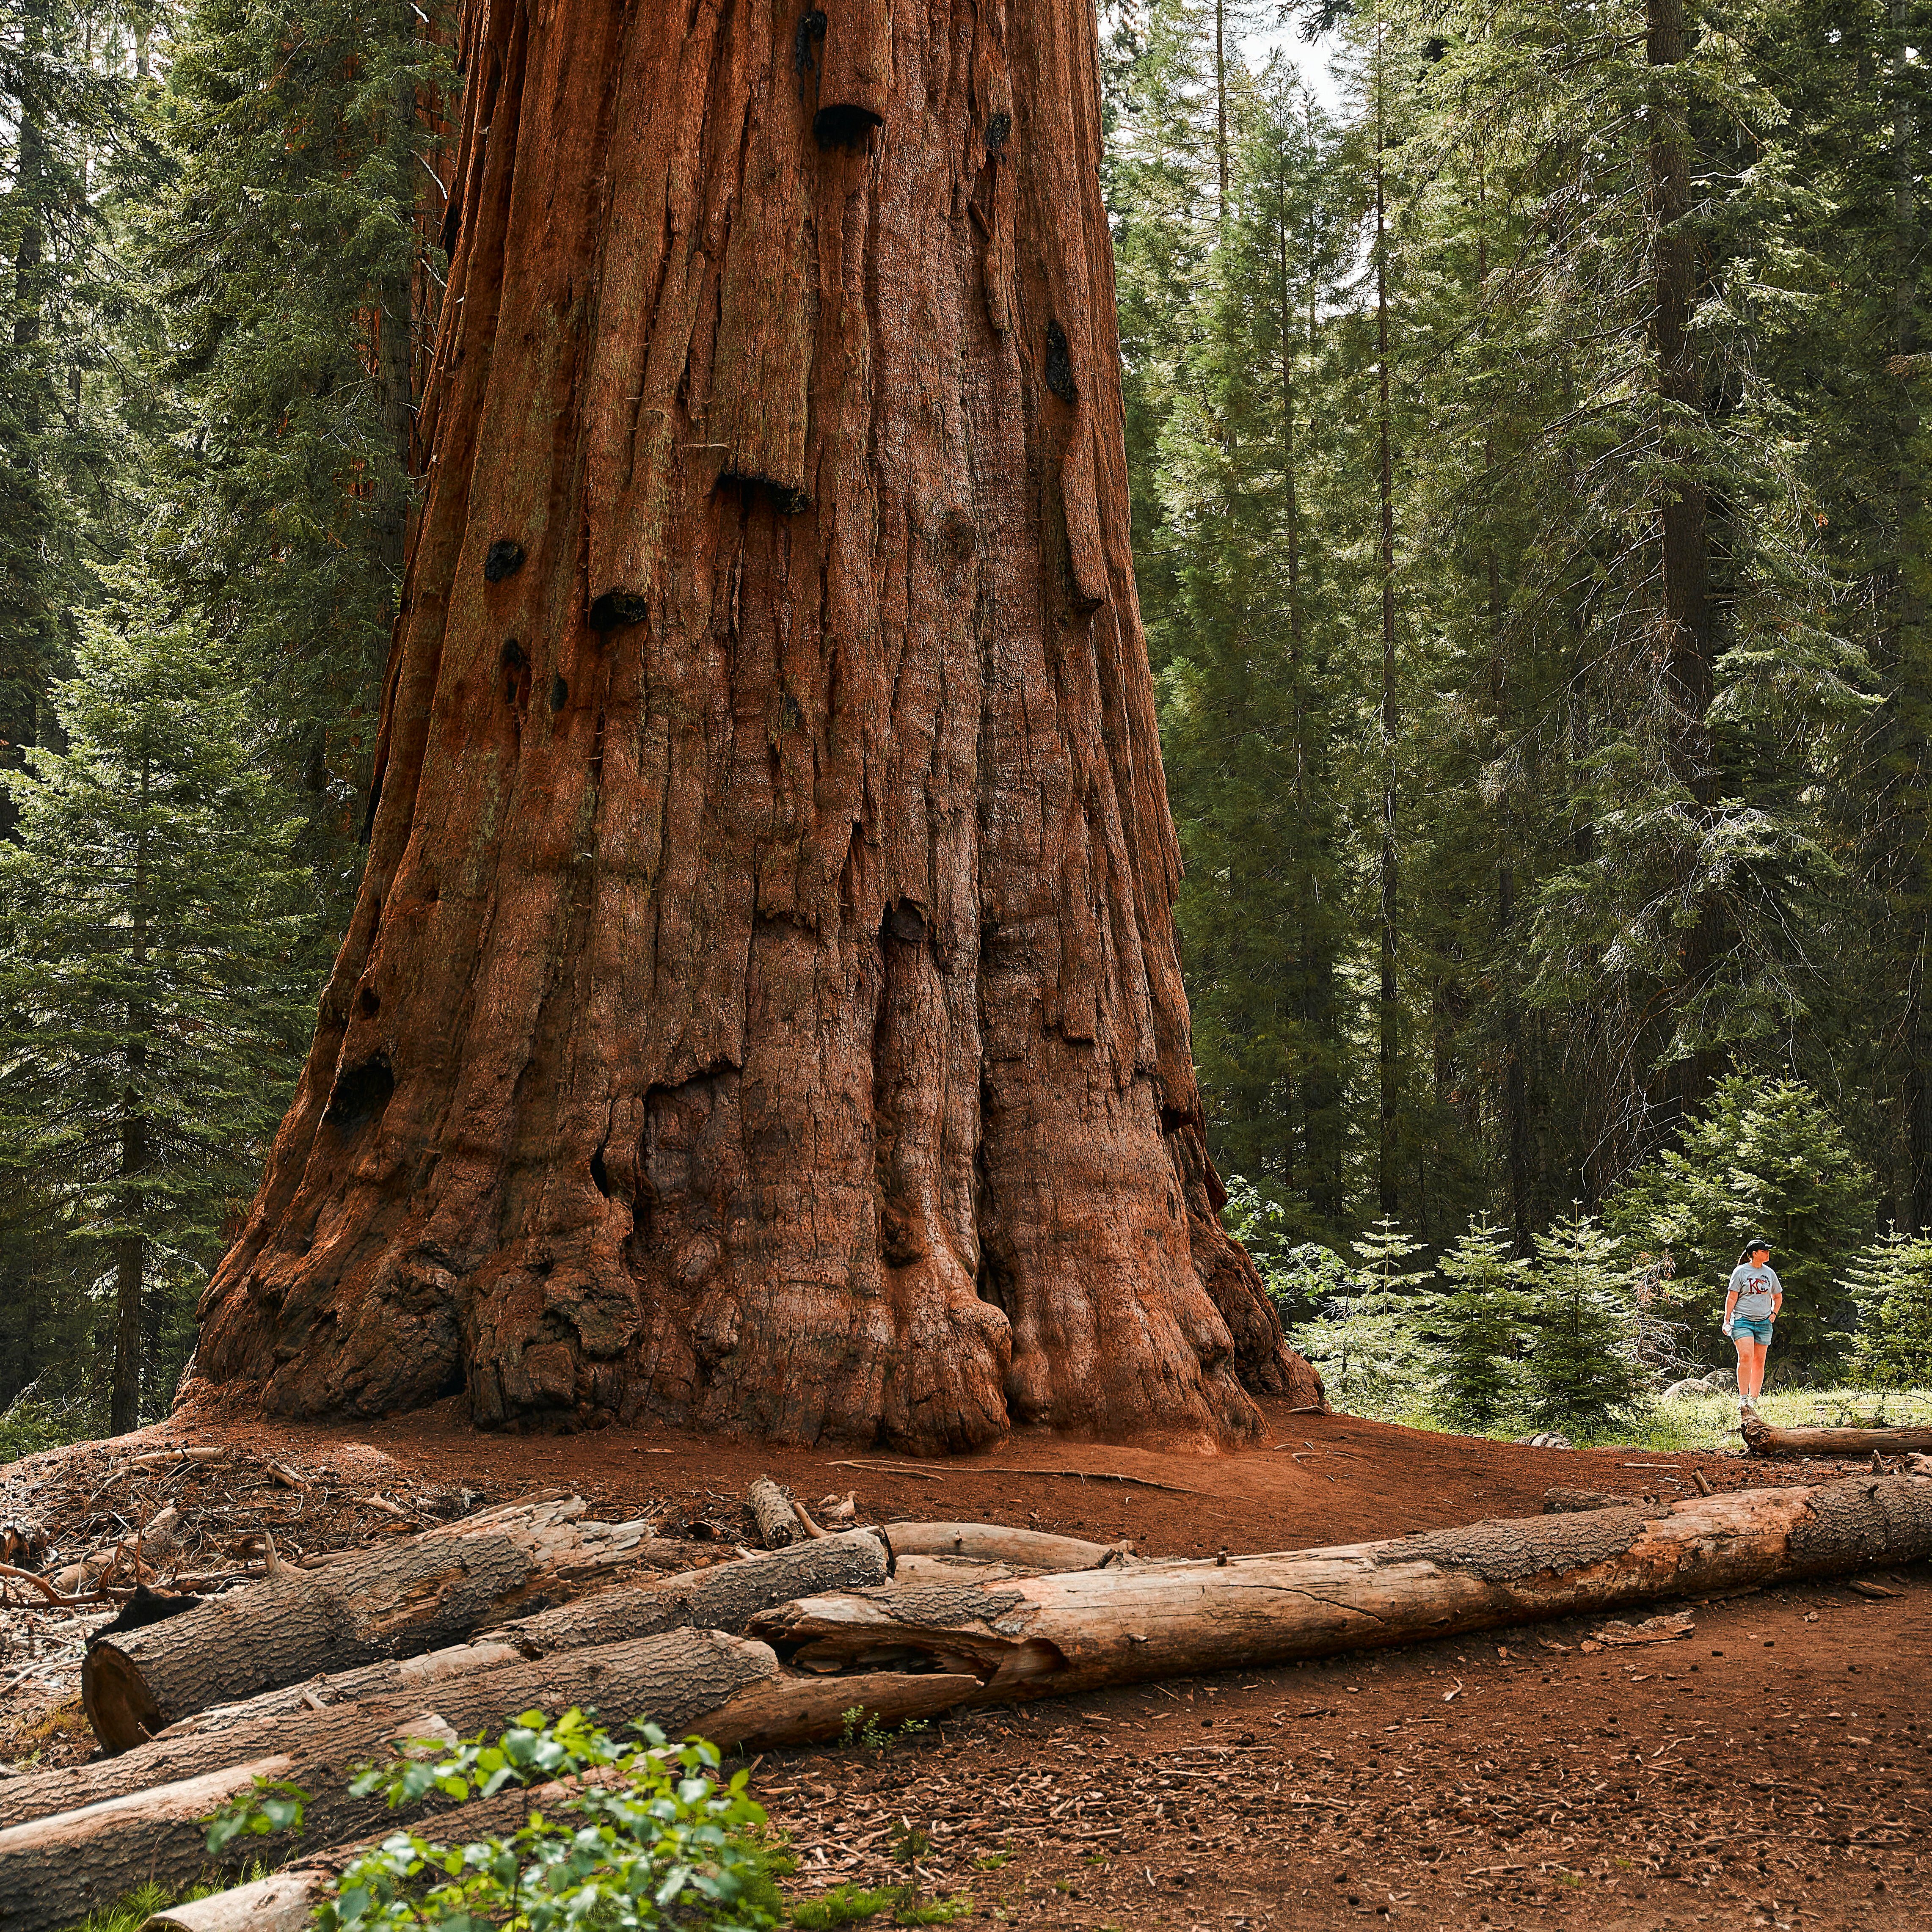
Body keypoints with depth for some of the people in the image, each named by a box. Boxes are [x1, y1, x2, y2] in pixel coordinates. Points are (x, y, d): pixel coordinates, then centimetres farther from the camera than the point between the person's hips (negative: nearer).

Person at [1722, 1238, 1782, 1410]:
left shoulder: (1770, 1273, 13)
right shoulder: (1740, 1272, -1)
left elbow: (1778, 1297, 27)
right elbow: (1732, 1297, -2)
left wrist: (1774, 1314, 13)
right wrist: (1727, 1321, -6)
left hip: (1764, 1323, 5)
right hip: (1743, 1320, -5)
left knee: (1759, 1362, 2)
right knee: (1746, 1357, -18)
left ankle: (1754, 1399, 9)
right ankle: (1743, 1398, -15)